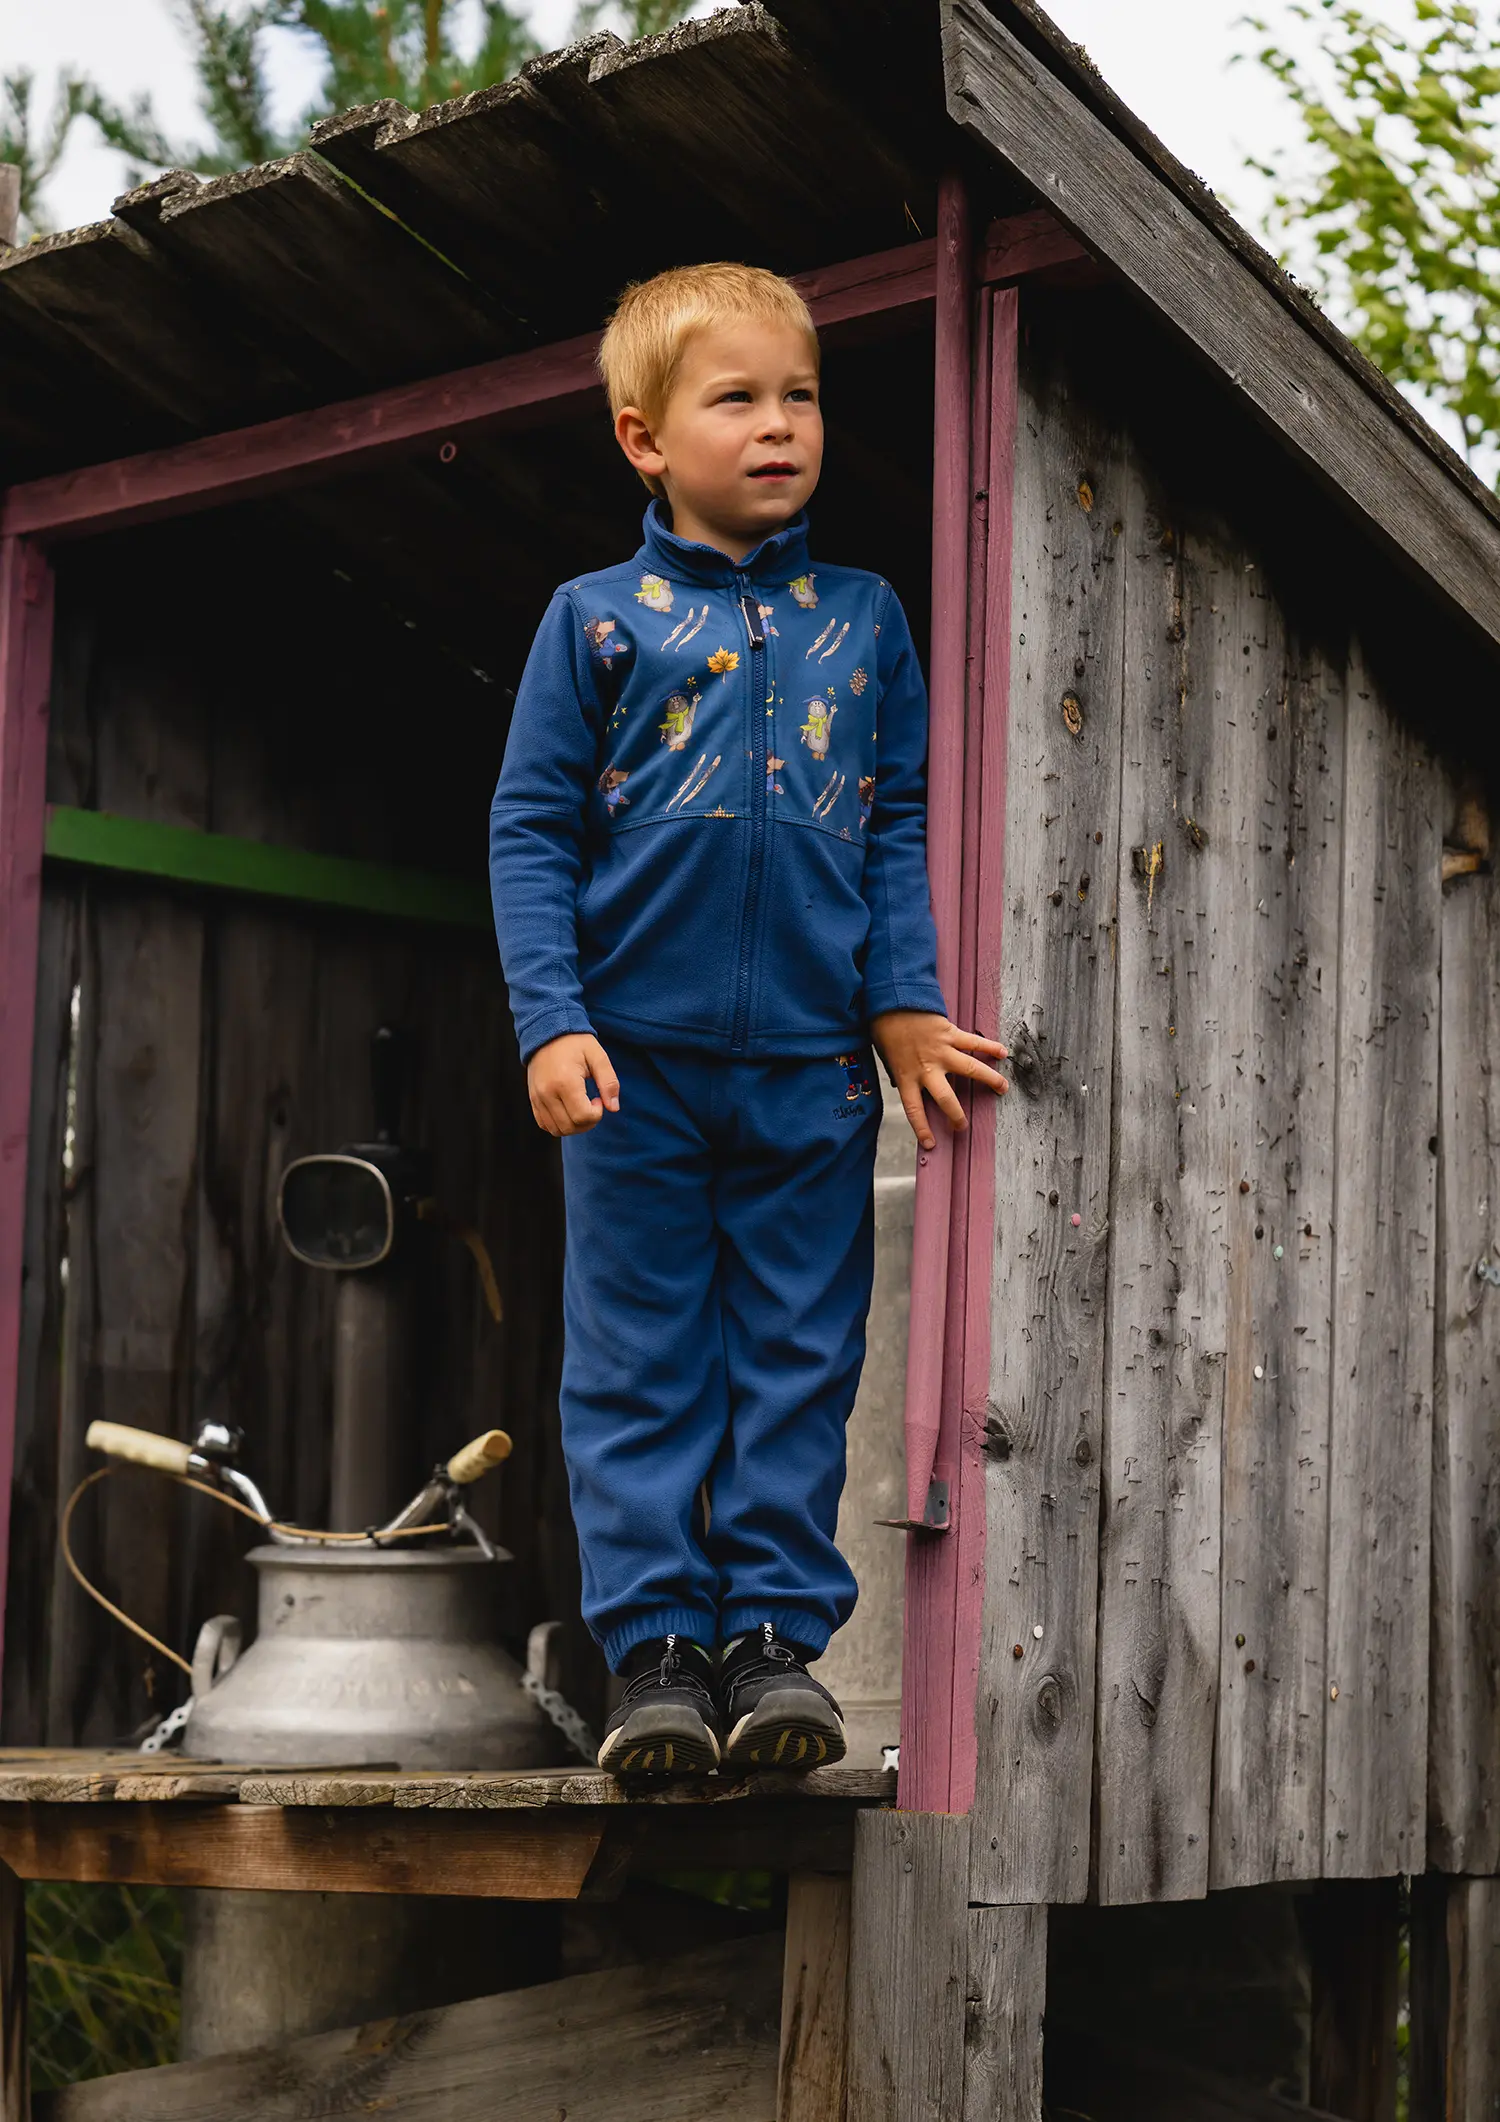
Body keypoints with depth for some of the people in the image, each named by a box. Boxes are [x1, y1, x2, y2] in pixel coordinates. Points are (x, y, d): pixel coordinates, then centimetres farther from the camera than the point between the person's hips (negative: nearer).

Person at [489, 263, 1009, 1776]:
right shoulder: (597, 619, 3)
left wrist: (906, 1004, 1)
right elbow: (530, 831, 2)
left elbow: (900, 828, 12)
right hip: (635, 1056, -2)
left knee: (799, 1359, 4)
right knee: (639, 1362, 1)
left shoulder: (865, 618, 10)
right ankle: (658, 1645, 7)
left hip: (813, 1062, 2)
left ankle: (773, 1634, 10)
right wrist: (552, 1023, -8)